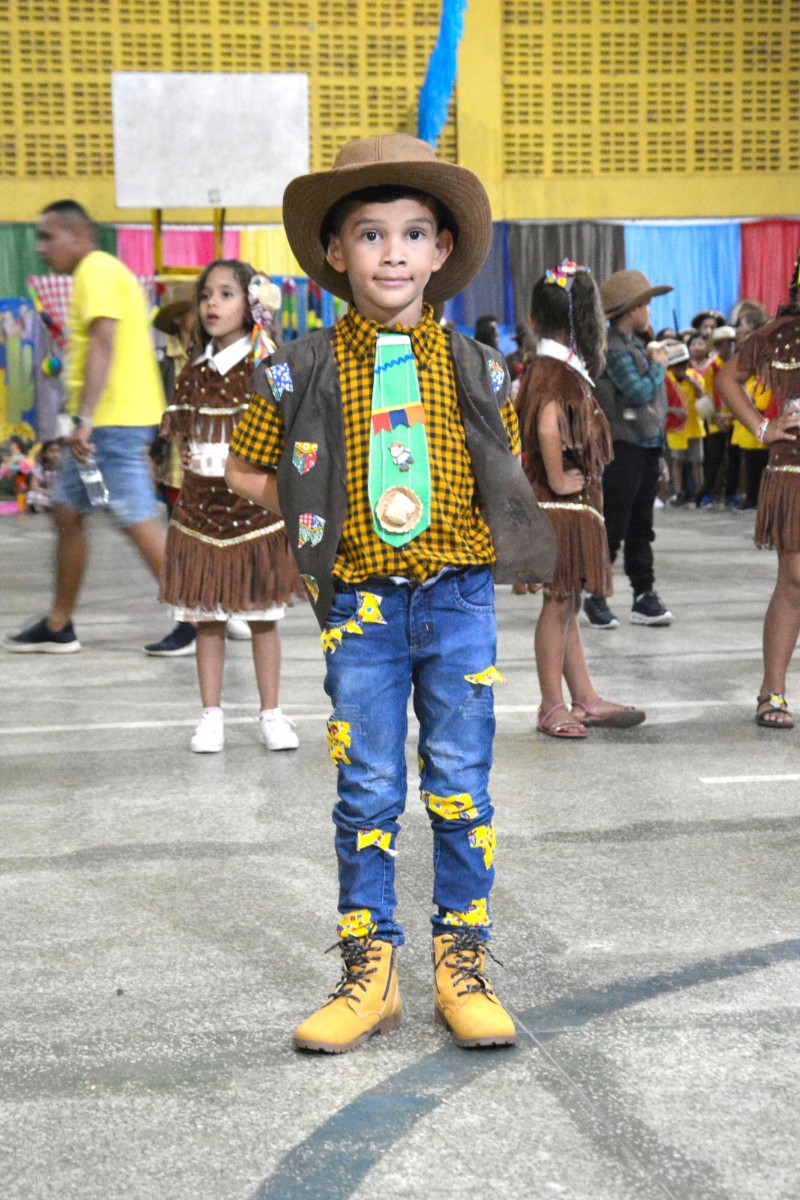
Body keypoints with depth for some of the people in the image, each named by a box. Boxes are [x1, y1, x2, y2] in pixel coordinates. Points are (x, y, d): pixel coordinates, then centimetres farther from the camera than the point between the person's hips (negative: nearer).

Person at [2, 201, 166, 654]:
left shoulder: (96, 271, -11)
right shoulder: (105, 271, 20)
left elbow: (103, 344, -22)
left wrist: (85, 417, -28)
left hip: (113, 420, -11)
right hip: (105, 422, 11)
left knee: (139, 521, -7)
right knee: (67, 512, 13)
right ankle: (58, 627, 20)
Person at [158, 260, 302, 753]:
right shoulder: (193, 374, 8)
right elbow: (184, 441, 14)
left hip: (256, 512, -3)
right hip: (201, 510, 3)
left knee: (264, 616, 4)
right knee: (207, 617, 7)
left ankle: (271, 714, 14)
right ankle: (212, 716, 16)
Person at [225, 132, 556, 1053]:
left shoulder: (474, 369, 3)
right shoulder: (304, 371, 0)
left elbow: (506, 485, 13)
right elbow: (245, 471, 10)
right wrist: (321, 512, 1)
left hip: (457, 598, 1)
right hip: (360, 604, 0)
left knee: (461, 786, 5)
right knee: (367, 793, 5)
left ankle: (462, 963, 18)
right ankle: (368, 970, 16)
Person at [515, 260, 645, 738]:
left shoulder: (546, 368, 11)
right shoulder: (559, 373, -17)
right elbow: (548, 429, -31)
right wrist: (559, 481, -20)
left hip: (574, 506, 10)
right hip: (564, 507, -10)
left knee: (566, 605, 13)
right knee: (560, 604, -2)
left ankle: (586, 699, 21)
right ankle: (553, 706, 7)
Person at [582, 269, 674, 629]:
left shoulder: (634, 344, 14)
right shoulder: (613, 348, -14)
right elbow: (640, 391, -22)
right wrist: (658, 366, -5)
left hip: (647, 447, 9)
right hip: (624, 447, -9)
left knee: (641, 528, 11)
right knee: (613, 527, -2)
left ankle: (644, 597, 16)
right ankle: (596, 597, 7)